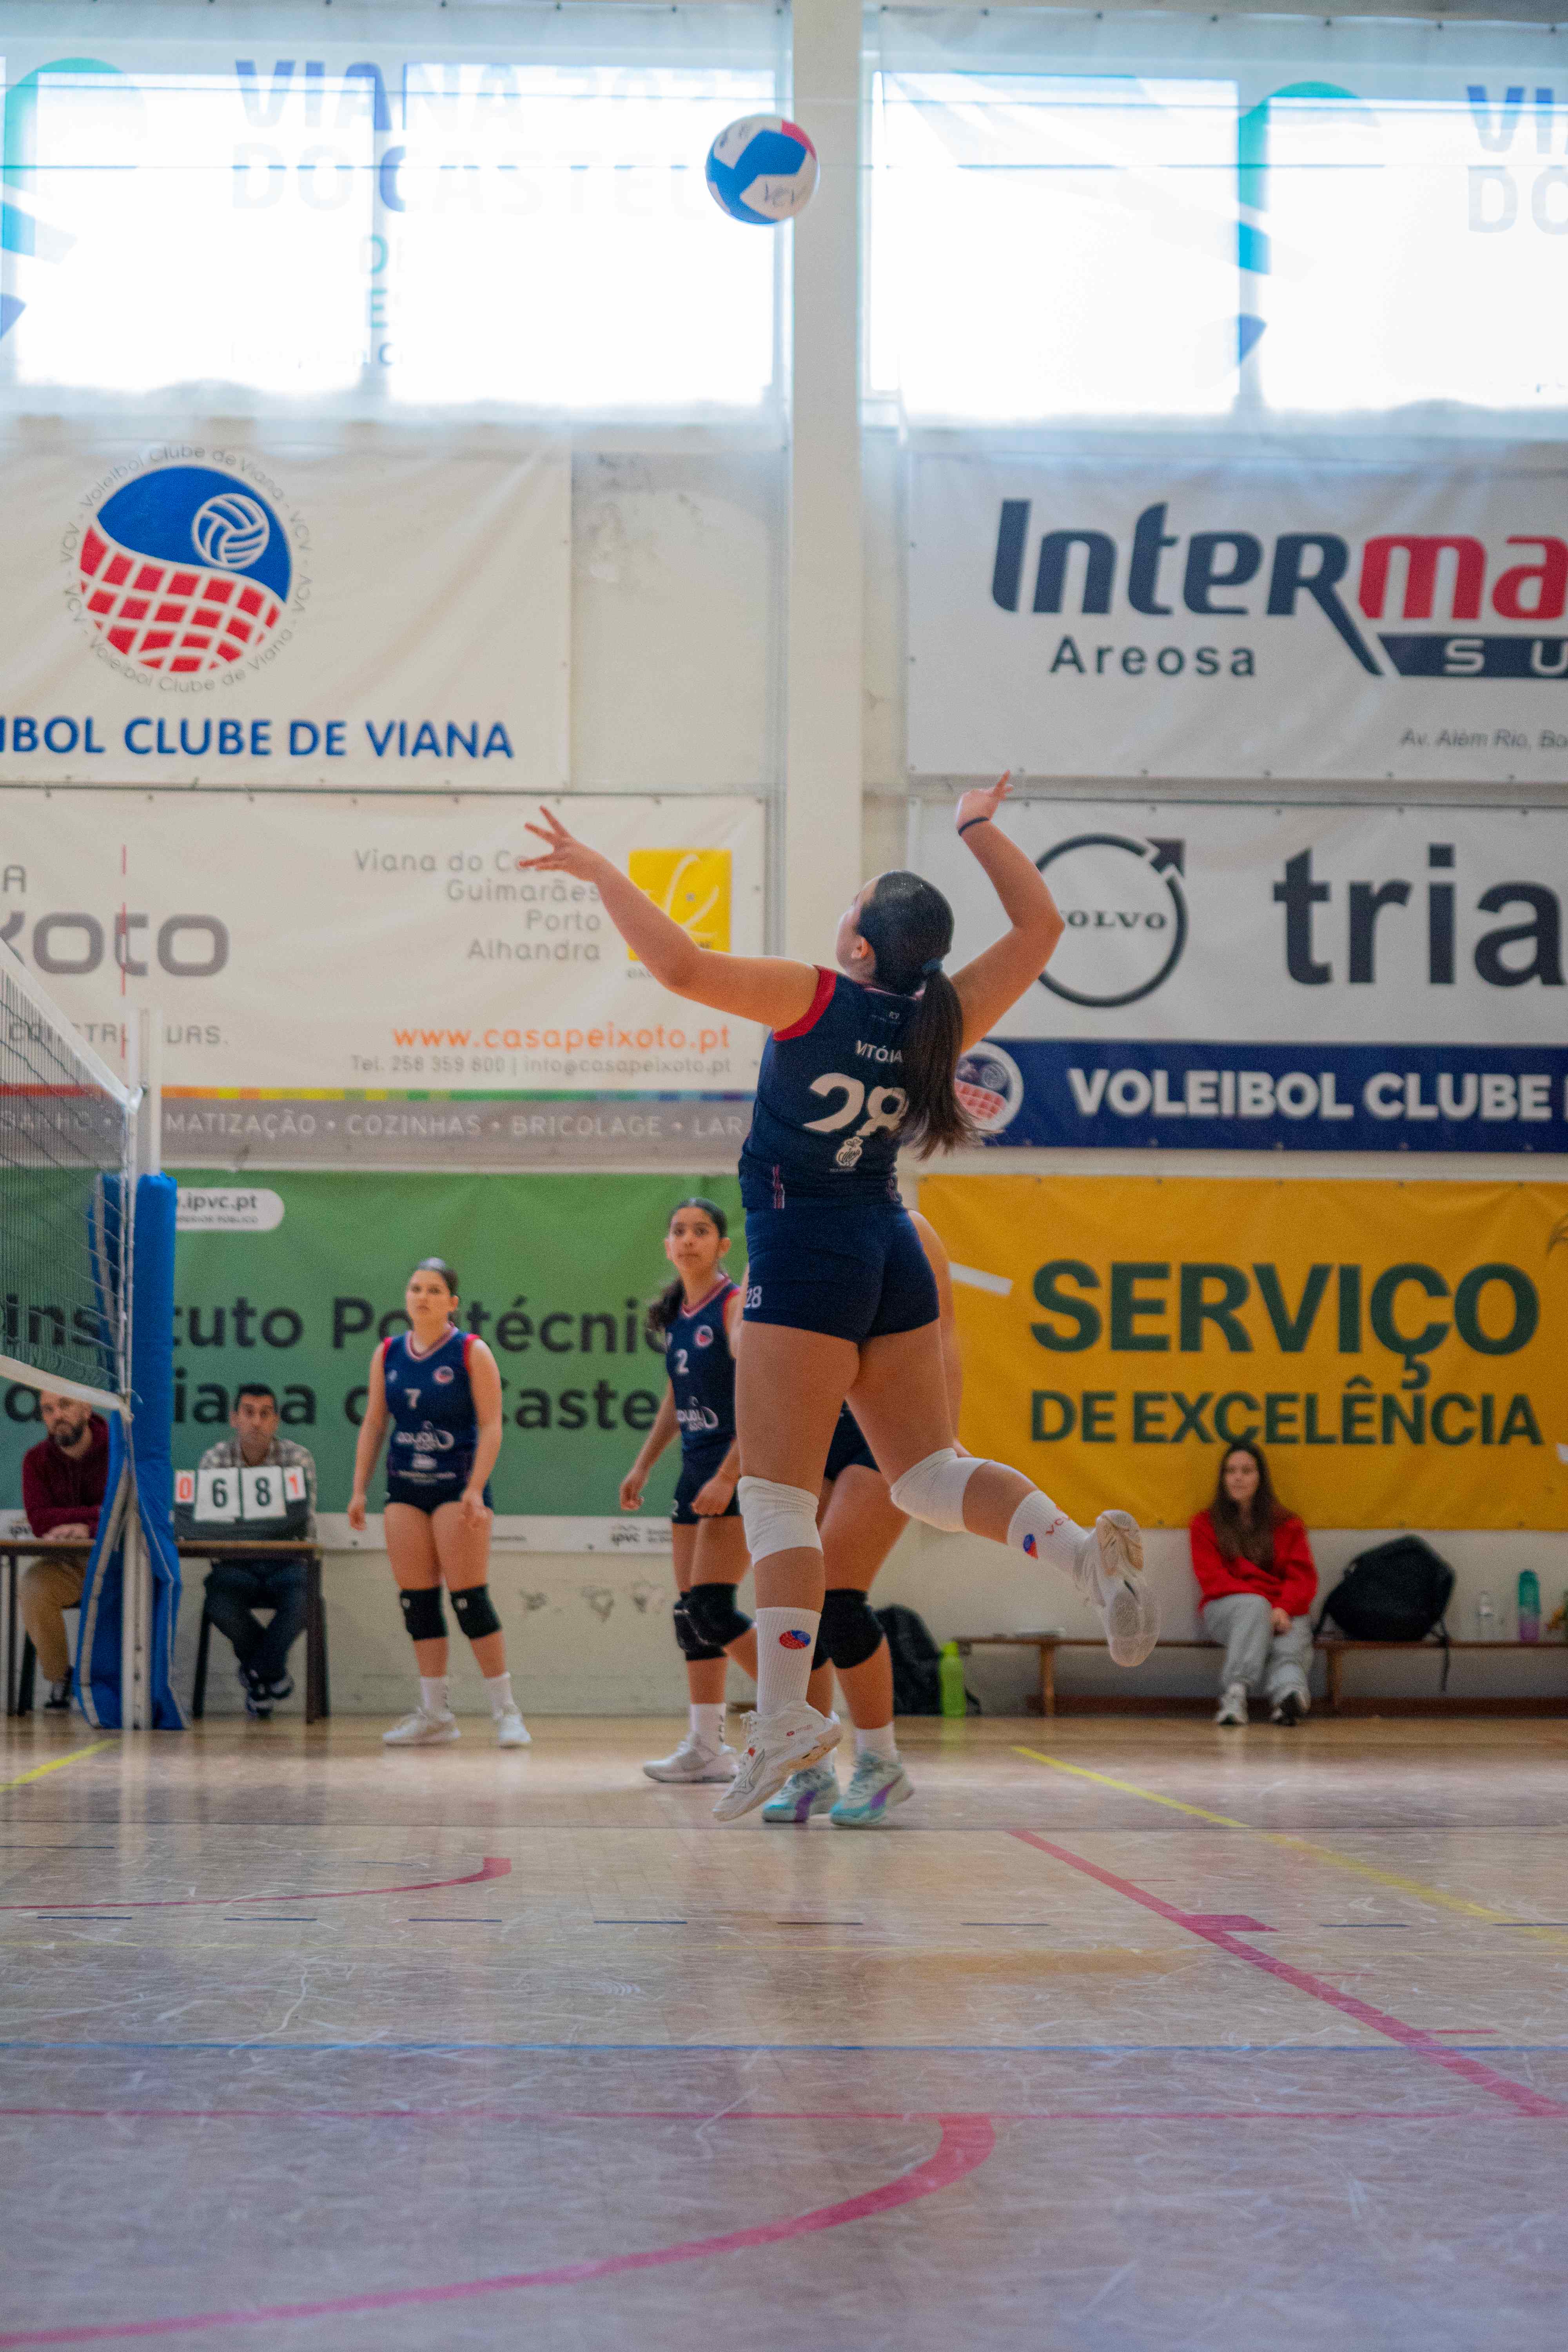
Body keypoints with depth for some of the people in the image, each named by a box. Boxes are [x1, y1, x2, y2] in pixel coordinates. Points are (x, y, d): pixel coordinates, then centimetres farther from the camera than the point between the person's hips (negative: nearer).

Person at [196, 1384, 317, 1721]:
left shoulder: (297, 1457, -2)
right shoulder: (216, 1459, 0)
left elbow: (306, 1524, -9)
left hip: (285, 1564, 0)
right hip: (236, 1565, 0)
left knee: (303, 1600, -34)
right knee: (220, 1604, -33)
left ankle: (256, 1669, -7)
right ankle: (273, 1672, -3)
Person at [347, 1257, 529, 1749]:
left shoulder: (472, 1352, -5)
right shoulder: (388, 1354, 9)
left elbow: (491, 1426, -9)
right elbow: (372, 1425, 12)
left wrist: (475, 1490, -18)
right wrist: (359, 1489, 6)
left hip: (457, 1486, -5)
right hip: (405, 1487, 5)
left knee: (469, 1598, -9)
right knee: (416, 1600, 3)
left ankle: (505, 1710, -2)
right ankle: (433, 1714, 9)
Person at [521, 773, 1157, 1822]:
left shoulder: (816, 999, -13)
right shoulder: (941, 1022, 1)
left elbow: (682, 965, -22)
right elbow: (1042, 924, 13)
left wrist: (600, 871, -12)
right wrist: (982, 827, 19)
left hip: (806, 1262, -6)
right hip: (893, 1255, 6)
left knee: (777, 1498, -4)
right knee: (929, 1473, 12)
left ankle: (785, 1715, -11)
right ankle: (1085, 1547, -13)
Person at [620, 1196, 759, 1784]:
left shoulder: (736, 1306, -11)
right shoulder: (677, 1316, 13)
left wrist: (727, 1478, -24)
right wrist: (643, 1466, 20)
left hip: (740, 1471, -8)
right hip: (697, 1470, 8)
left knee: (710, 1609, -15)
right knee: (691, 1614, 6)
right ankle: (706, 1747, 8)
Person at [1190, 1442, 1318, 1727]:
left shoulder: (1287, 1525, 19)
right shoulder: (1205, 1525, 15)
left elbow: (1303, 1576, 6)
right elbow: (1212, 1578, 1)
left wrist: (1284, 1608, -16)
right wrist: (1256, 1597, -15)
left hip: (1285, 1614, 1)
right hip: (1228, 1609, -1)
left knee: (1289, 1651, -35)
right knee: (1254, 1606, -39)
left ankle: (1287, 1695, -70)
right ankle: (1236, 1691, -58)